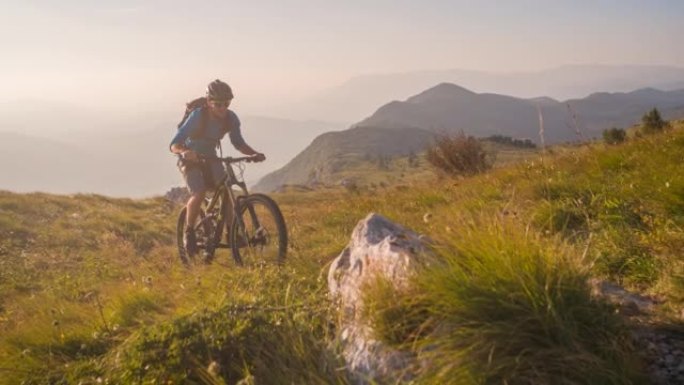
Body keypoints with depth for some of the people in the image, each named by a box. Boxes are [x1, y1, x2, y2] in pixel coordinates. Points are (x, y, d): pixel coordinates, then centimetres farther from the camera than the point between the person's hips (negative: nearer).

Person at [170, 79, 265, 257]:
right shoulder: (197, 116, -28)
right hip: (190, 160, -4)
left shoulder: (231, 118, -16)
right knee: (199, 194, -26)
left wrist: (254, 153, -22)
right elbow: (174, 145, -30)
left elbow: (238, 143, -2)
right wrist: (184, 151, -54)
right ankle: (189, 232, -5)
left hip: (210, 158, 4)